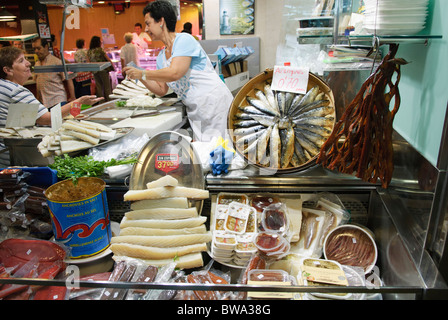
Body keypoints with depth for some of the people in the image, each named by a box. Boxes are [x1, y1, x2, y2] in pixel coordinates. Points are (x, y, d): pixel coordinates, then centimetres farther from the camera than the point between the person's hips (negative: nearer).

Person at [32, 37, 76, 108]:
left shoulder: (57, 62, -5)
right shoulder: (37, 64, 15)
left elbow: (68, 80, -7)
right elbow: (37, 83, 23)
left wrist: (72, 98, -12)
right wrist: (38, 99, 20)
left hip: (58, 101, -6)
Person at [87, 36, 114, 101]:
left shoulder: (89, 51, 6)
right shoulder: (100, 50, -9)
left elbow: (89, 62, 11)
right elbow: (108, 59, -6)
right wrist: (113, 67, 5)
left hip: (94, 71, 5)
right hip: (103, 70, -5)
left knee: (99, 87, 9)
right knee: (107, 86, 3)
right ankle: (108, 100, 6)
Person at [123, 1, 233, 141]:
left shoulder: (184, 39, -11)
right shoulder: (161, 57, 14)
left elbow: (174, 73, -24)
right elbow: (161, 90, 15)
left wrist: (143, 74, -14)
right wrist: (140, 78, 2)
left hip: (214, 102, -8)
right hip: (196, 111, 8)